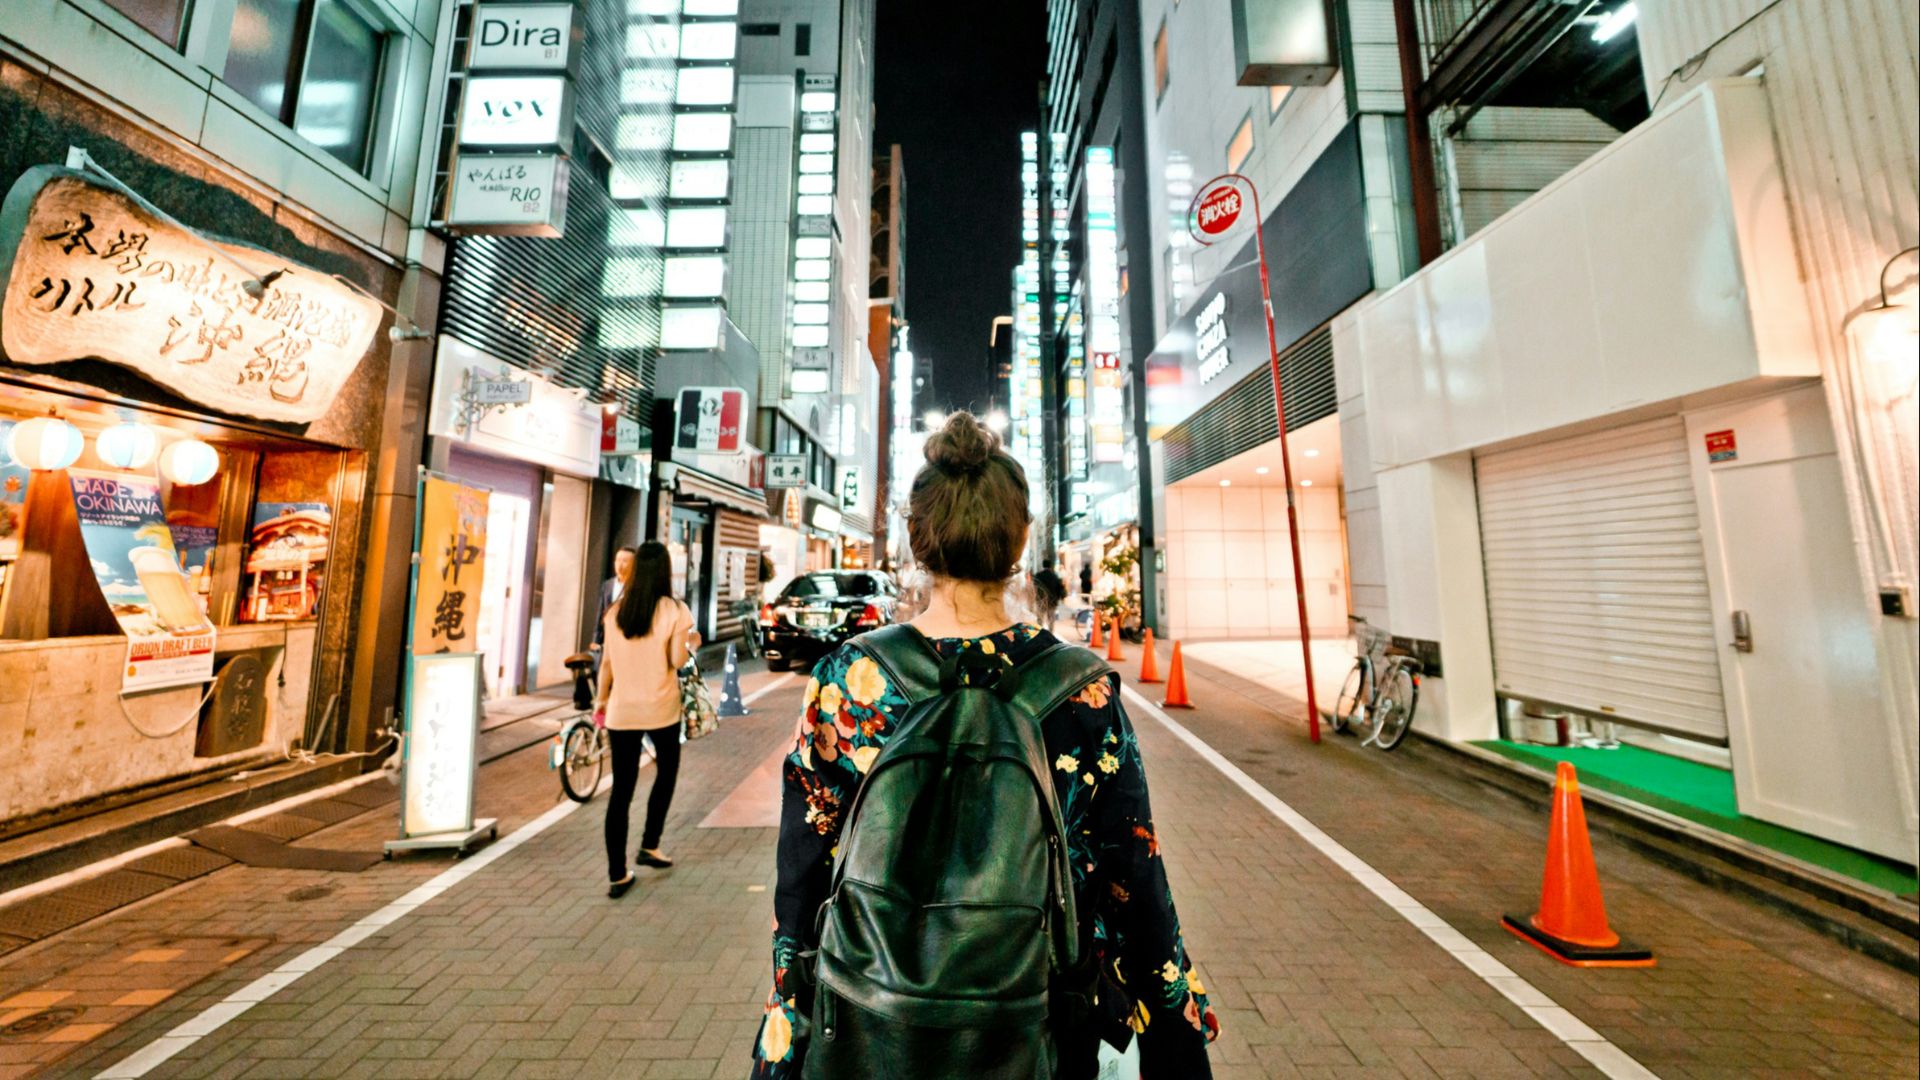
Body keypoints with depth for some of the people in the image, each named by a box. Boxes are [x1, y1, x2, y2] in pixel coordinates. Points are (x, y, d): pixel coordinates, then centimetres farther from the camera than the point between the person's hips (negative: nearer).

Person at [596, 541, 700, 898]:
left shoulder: (615, 612, 2)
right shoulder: (674, 610, -10)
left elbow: (607, 663, 4)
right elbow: (676, 661, -12)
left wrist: (601, 698, 17)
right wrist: (692, 644, 7)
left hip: (621, 711, 3)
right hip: (660, 709, -3)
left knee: (621, 789, 9)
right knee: (666, 770, 22)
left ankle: (617, 875, 14)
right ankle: (649, 845, 24)